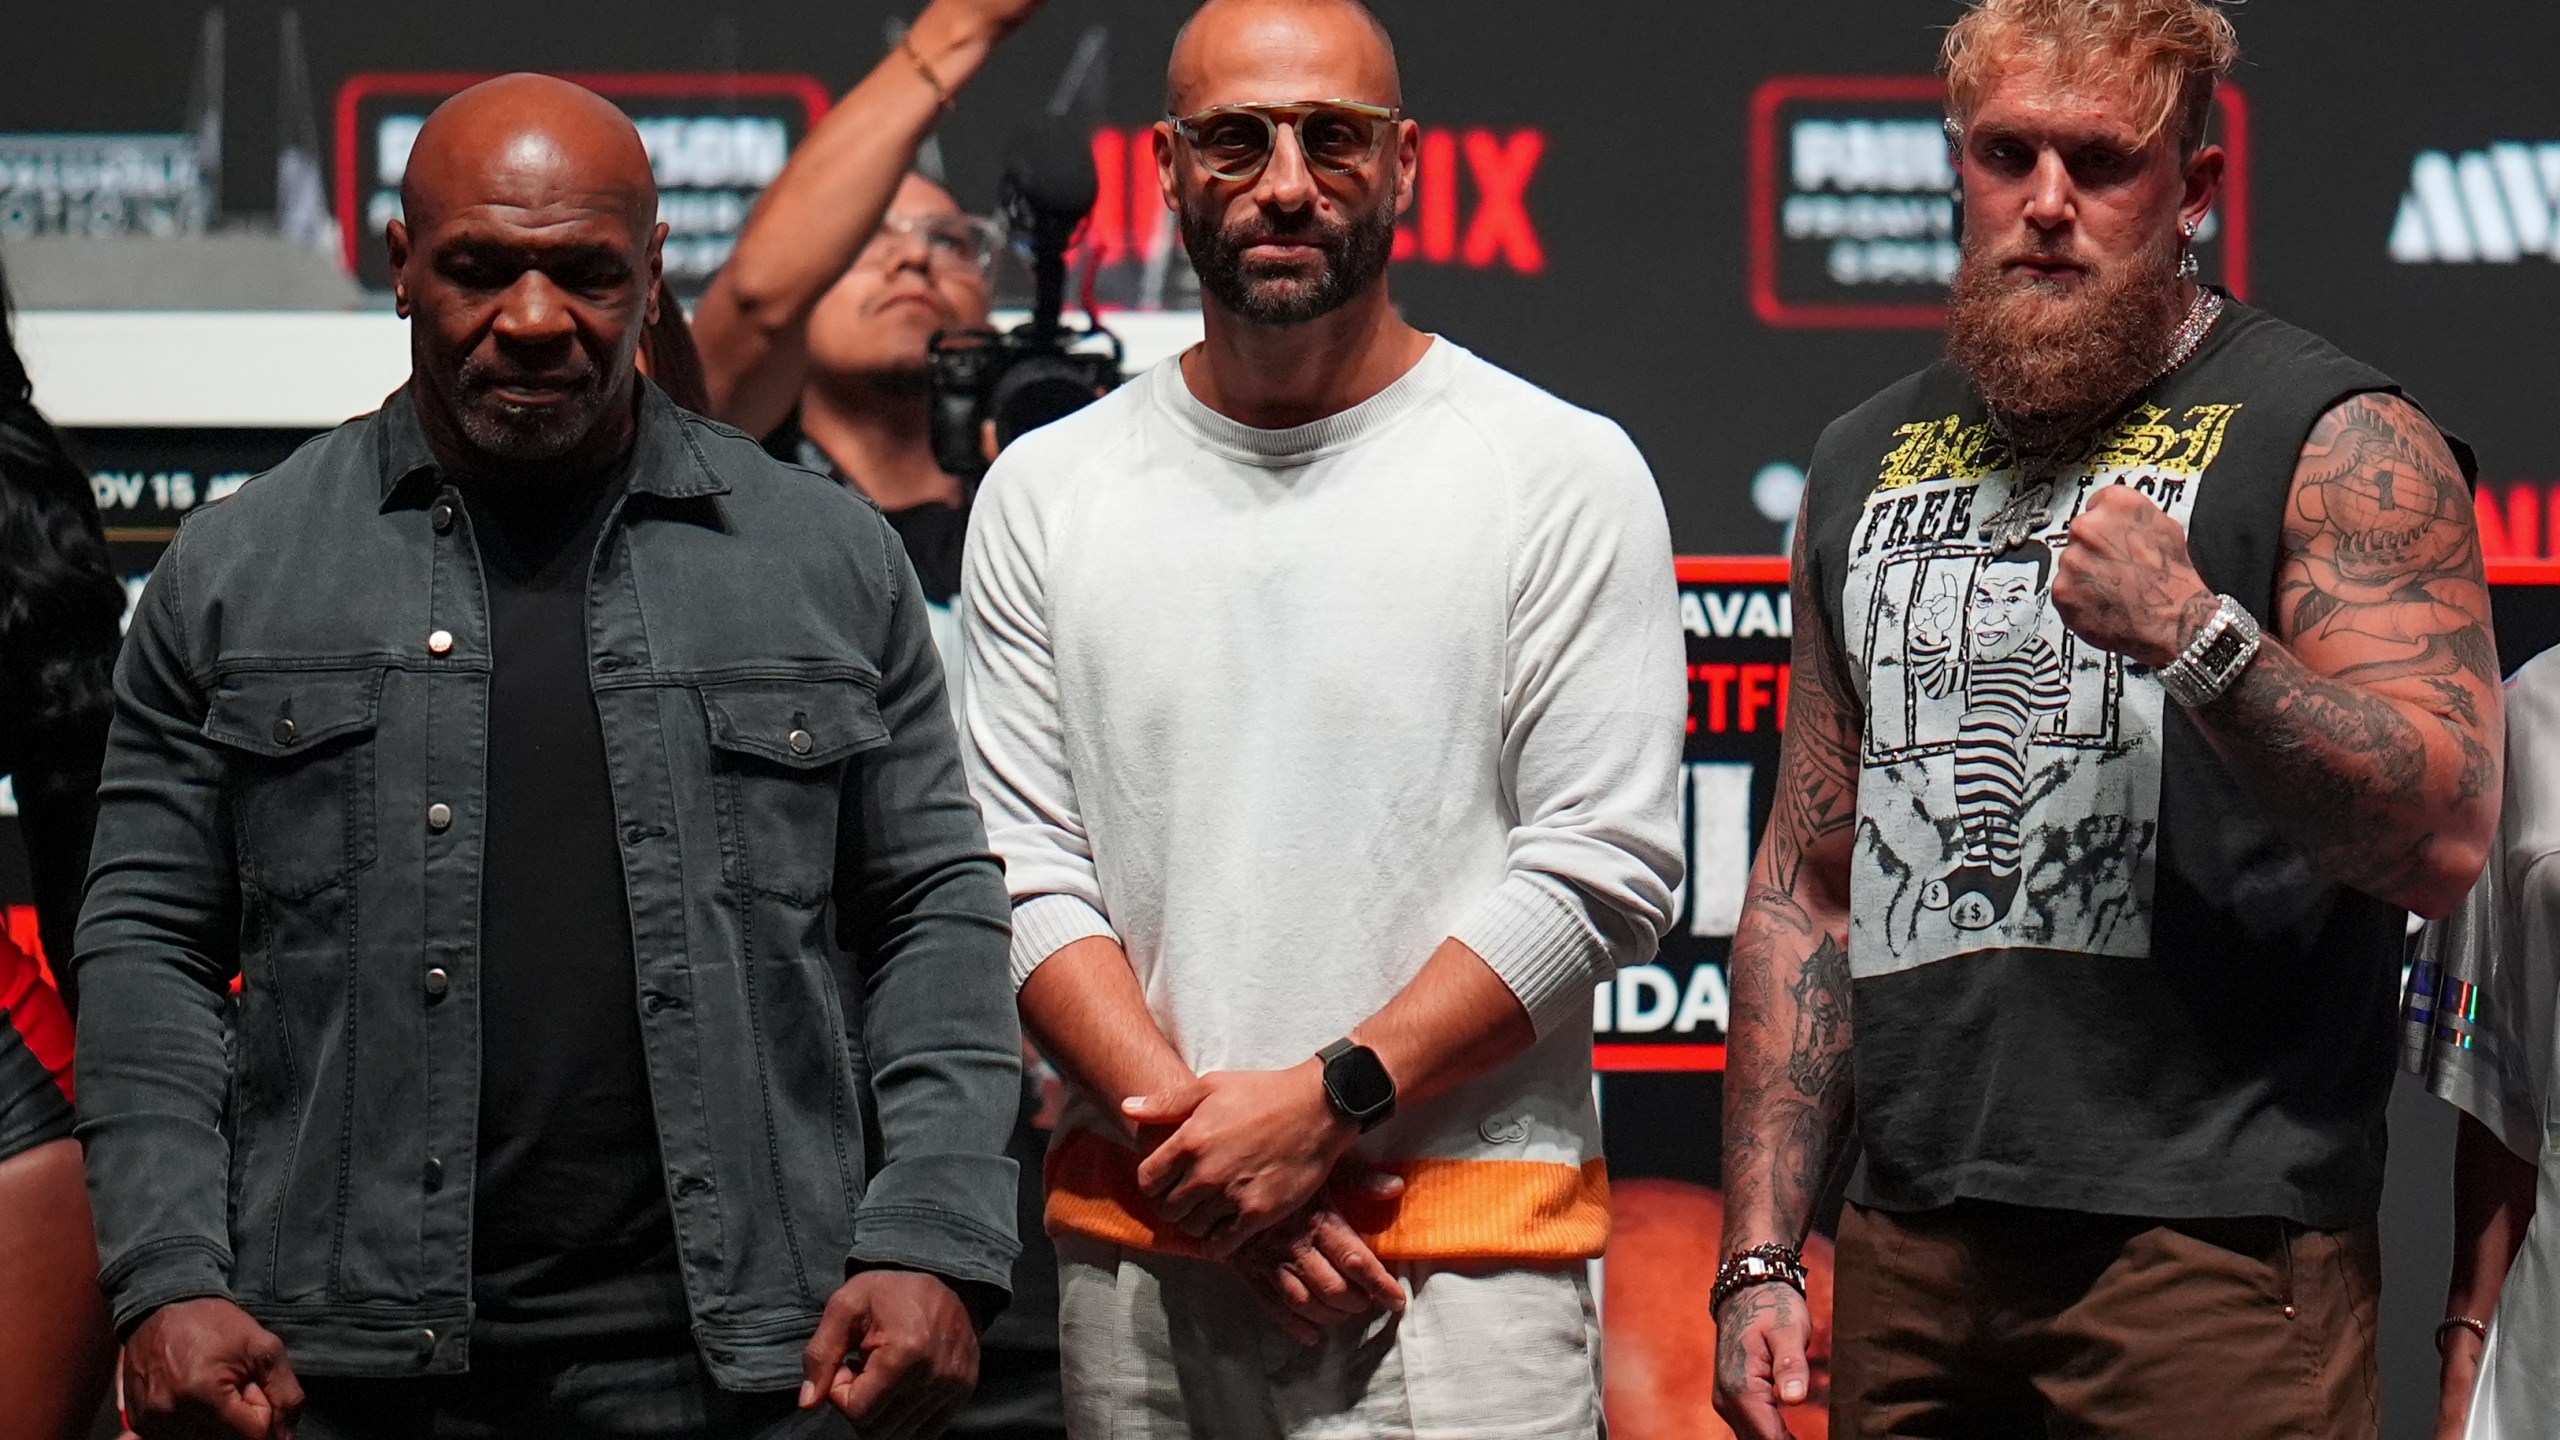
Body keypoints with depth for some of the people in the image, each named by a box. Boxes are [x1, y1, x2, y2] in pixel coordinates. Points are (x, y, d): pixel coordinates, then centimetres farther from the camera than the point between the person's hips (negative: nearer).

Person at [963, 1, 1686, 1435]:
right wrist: (1199, 1135, -10)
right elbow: (1025, 874, 4)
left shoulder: (1565, 473, 0)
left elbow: (1605, 872, -6)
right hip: (1137, 1249, 3)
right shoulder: (1047, 492, 9)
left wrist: (1328, 1101, -14)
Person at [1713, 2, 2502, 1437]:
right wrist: (1762, 1256, 10)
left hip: (2211, 1250, -5)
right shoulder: (1871, 461, 15)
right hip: (1913, 1252, 5)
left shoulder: (2334, 440, -2)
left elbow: (2445, 840, -12)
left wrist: (2199, 639, -24)